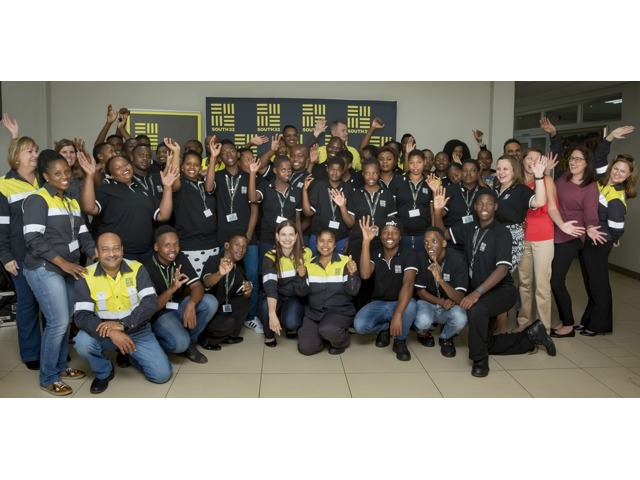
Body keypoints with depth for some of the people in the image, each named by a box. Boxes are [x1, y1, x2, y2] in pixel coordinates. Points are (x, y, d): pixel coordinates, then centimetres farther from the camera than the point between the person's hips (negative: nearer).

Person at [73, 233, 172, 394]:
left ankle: (131, 354, 21)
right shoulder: (86, 277, -11)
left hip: (138, 331, 0)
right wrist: (111, 333, -35)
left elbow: (150, 303, -17)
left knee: (162, 374, -12)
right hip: (104, 334, 0)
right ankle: (104, 372, 2)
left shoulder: (137, 269, -9)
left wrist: (123, 324, -31)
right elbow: (81, 316, -19)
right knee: (82, 343, -32)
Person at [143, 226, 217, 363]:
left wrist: (190, 305, -35)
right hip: (159, 313, -6)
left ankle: (190, 342, -2)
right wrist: (171, 289, -41)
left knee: (210, 302, -22)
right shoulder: (148, 269, -21)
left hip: (179, 305, 6)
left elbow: (198, 286, -12)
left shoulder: (181, 259, -4)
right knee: (180, 343, -33)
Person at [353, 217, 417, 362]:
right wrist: (366, 241, -29)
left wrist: (398, 314, -42)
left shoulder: (408, 254, -13)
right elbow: (365, 274, -25)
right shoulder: (375, 255, -3)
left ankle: (400, 340, -7)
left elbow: (408, 284, -27)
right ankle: (385, 328, 10)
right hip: (379, 304, 2)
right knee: (359, 325, -28)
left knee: (410, 305, -38)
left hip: (401, 303, -2)